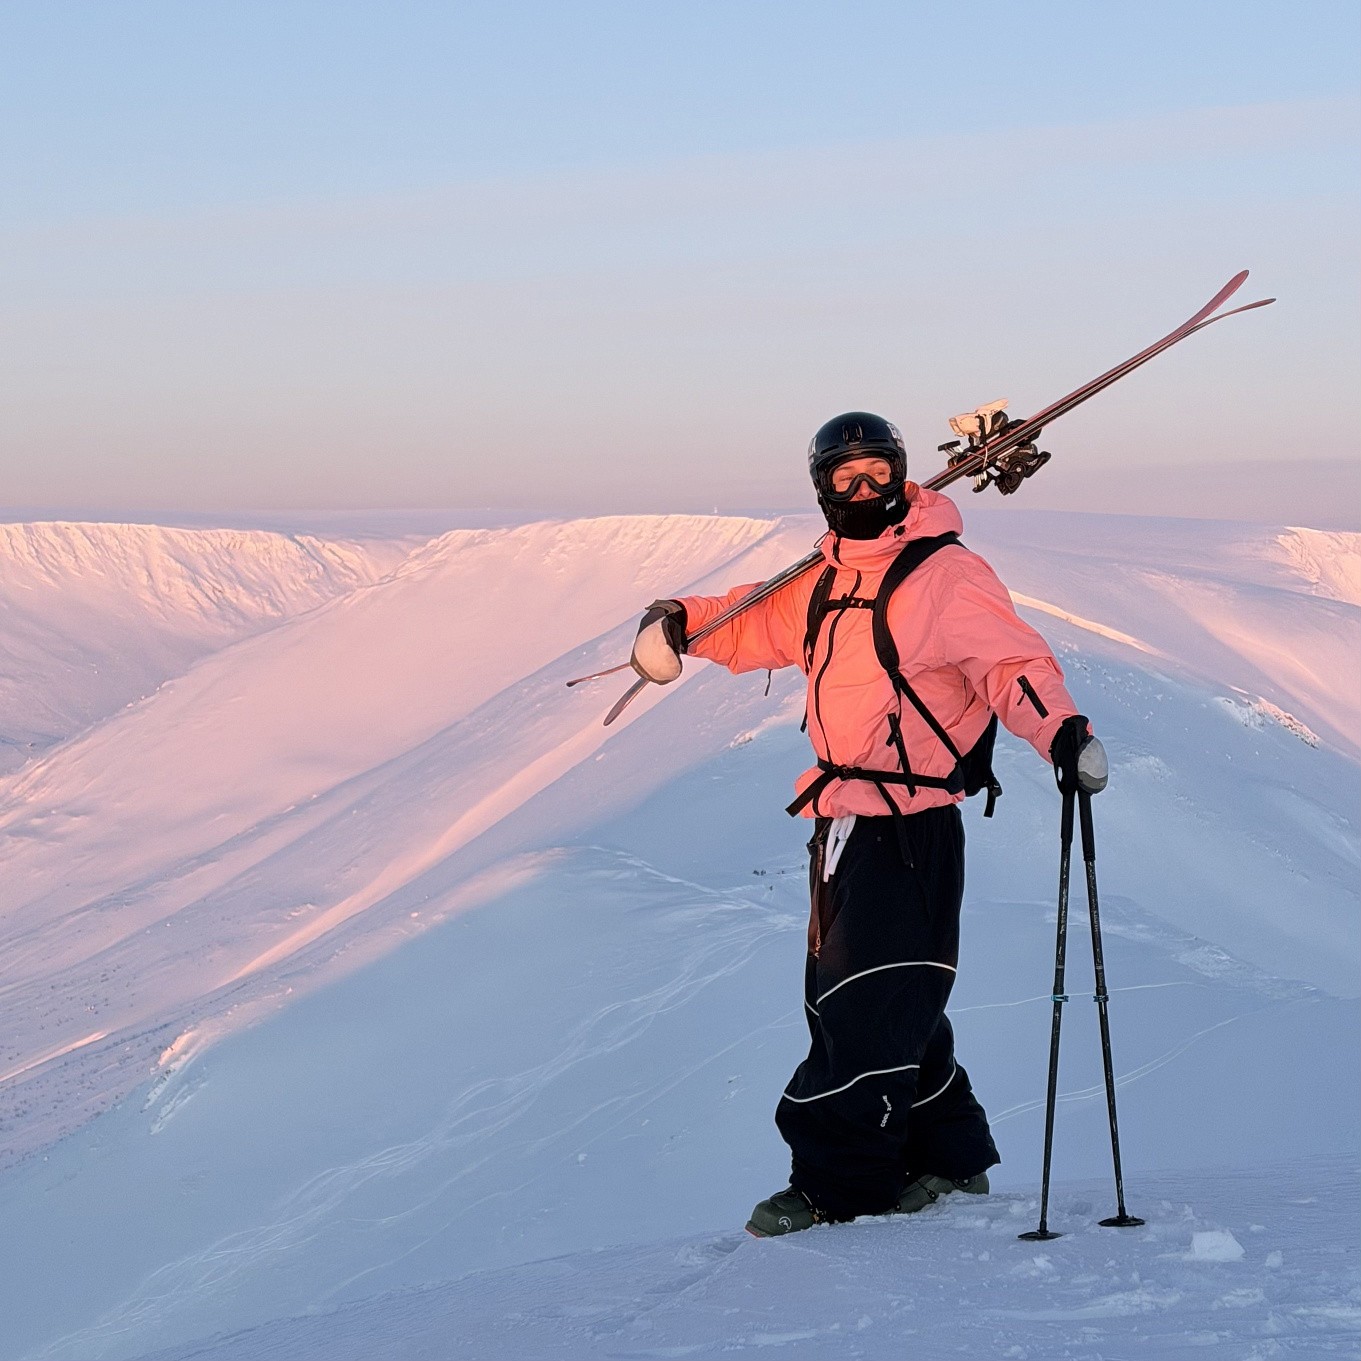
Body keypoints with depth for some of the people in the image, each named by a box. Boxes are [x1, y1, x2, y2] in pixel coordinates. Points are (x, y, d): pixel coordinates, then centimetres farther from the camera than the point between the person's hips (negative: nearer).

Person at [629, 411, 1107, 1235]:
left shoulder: (944, 574, -11)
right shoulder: (826, 583, 14)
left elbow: (1009, 661, -19)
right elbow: (758, 626, 28)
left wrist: (1062, 730, -35)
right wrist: (679, 623, 13)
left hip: (912, 829, -9)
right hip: (843, 821, 9)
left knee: (869, 1006, -7)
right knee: (844, 998, 12)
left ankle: (840, 1183, 1)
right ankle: (948, 1160, 24)